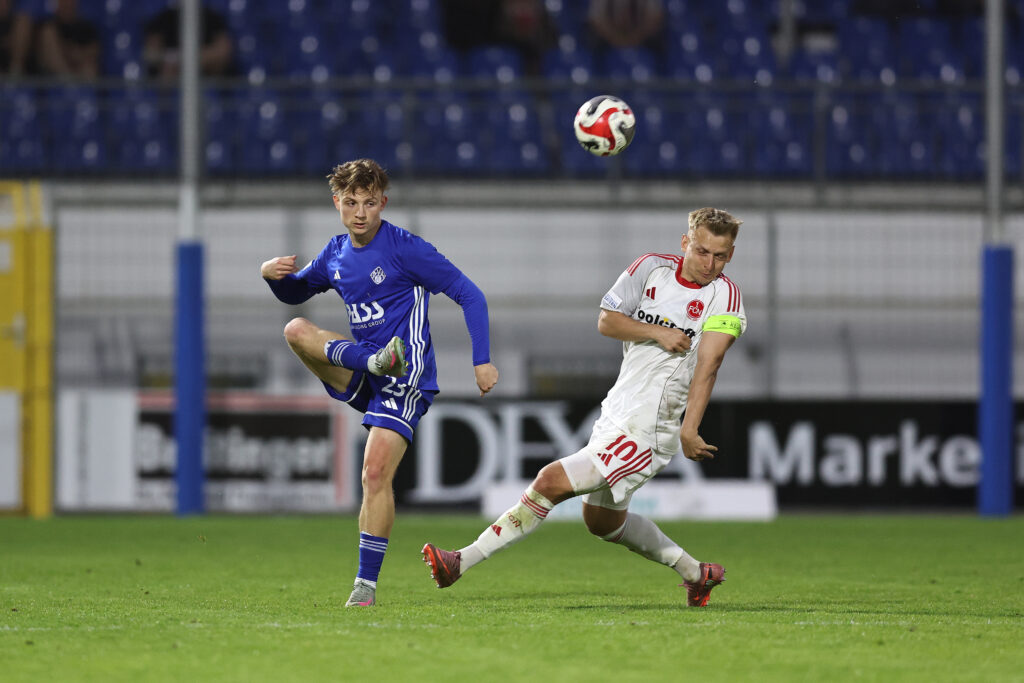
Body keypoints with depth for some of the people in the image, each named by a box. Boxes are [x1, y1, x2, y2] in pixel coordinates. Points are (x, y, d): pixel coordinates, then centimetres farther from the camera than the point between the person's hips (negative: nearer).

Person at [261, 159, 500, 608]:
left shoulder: (406, 249, -11)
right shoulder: (336, 255, 8)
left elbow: (469, 295, -9)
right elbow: (295, 292, 26)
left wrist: (482, 361, -15)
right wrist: (273, 274, 1)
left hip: (406, 381, -6)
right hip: (363, 379, 6)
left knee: (376, 472, -18)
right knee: (296, 330, -14)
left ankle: (366, 583, -11)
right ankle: (375, 362, -28)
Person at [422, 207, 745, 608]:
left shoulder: (724, 295, -11)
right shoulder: (653, 268, 4)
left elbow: (707, 365, -19)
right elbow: (606, 321, 2)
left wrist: (689, 430, -27)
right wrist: (656, 332, -15)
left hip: (646, 432, -8)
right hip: (614, 418, 8)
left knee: (551, 482, -16)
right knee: (602, 521, 22)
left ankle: (463, 561, -12)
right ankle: (695, 572, 37)